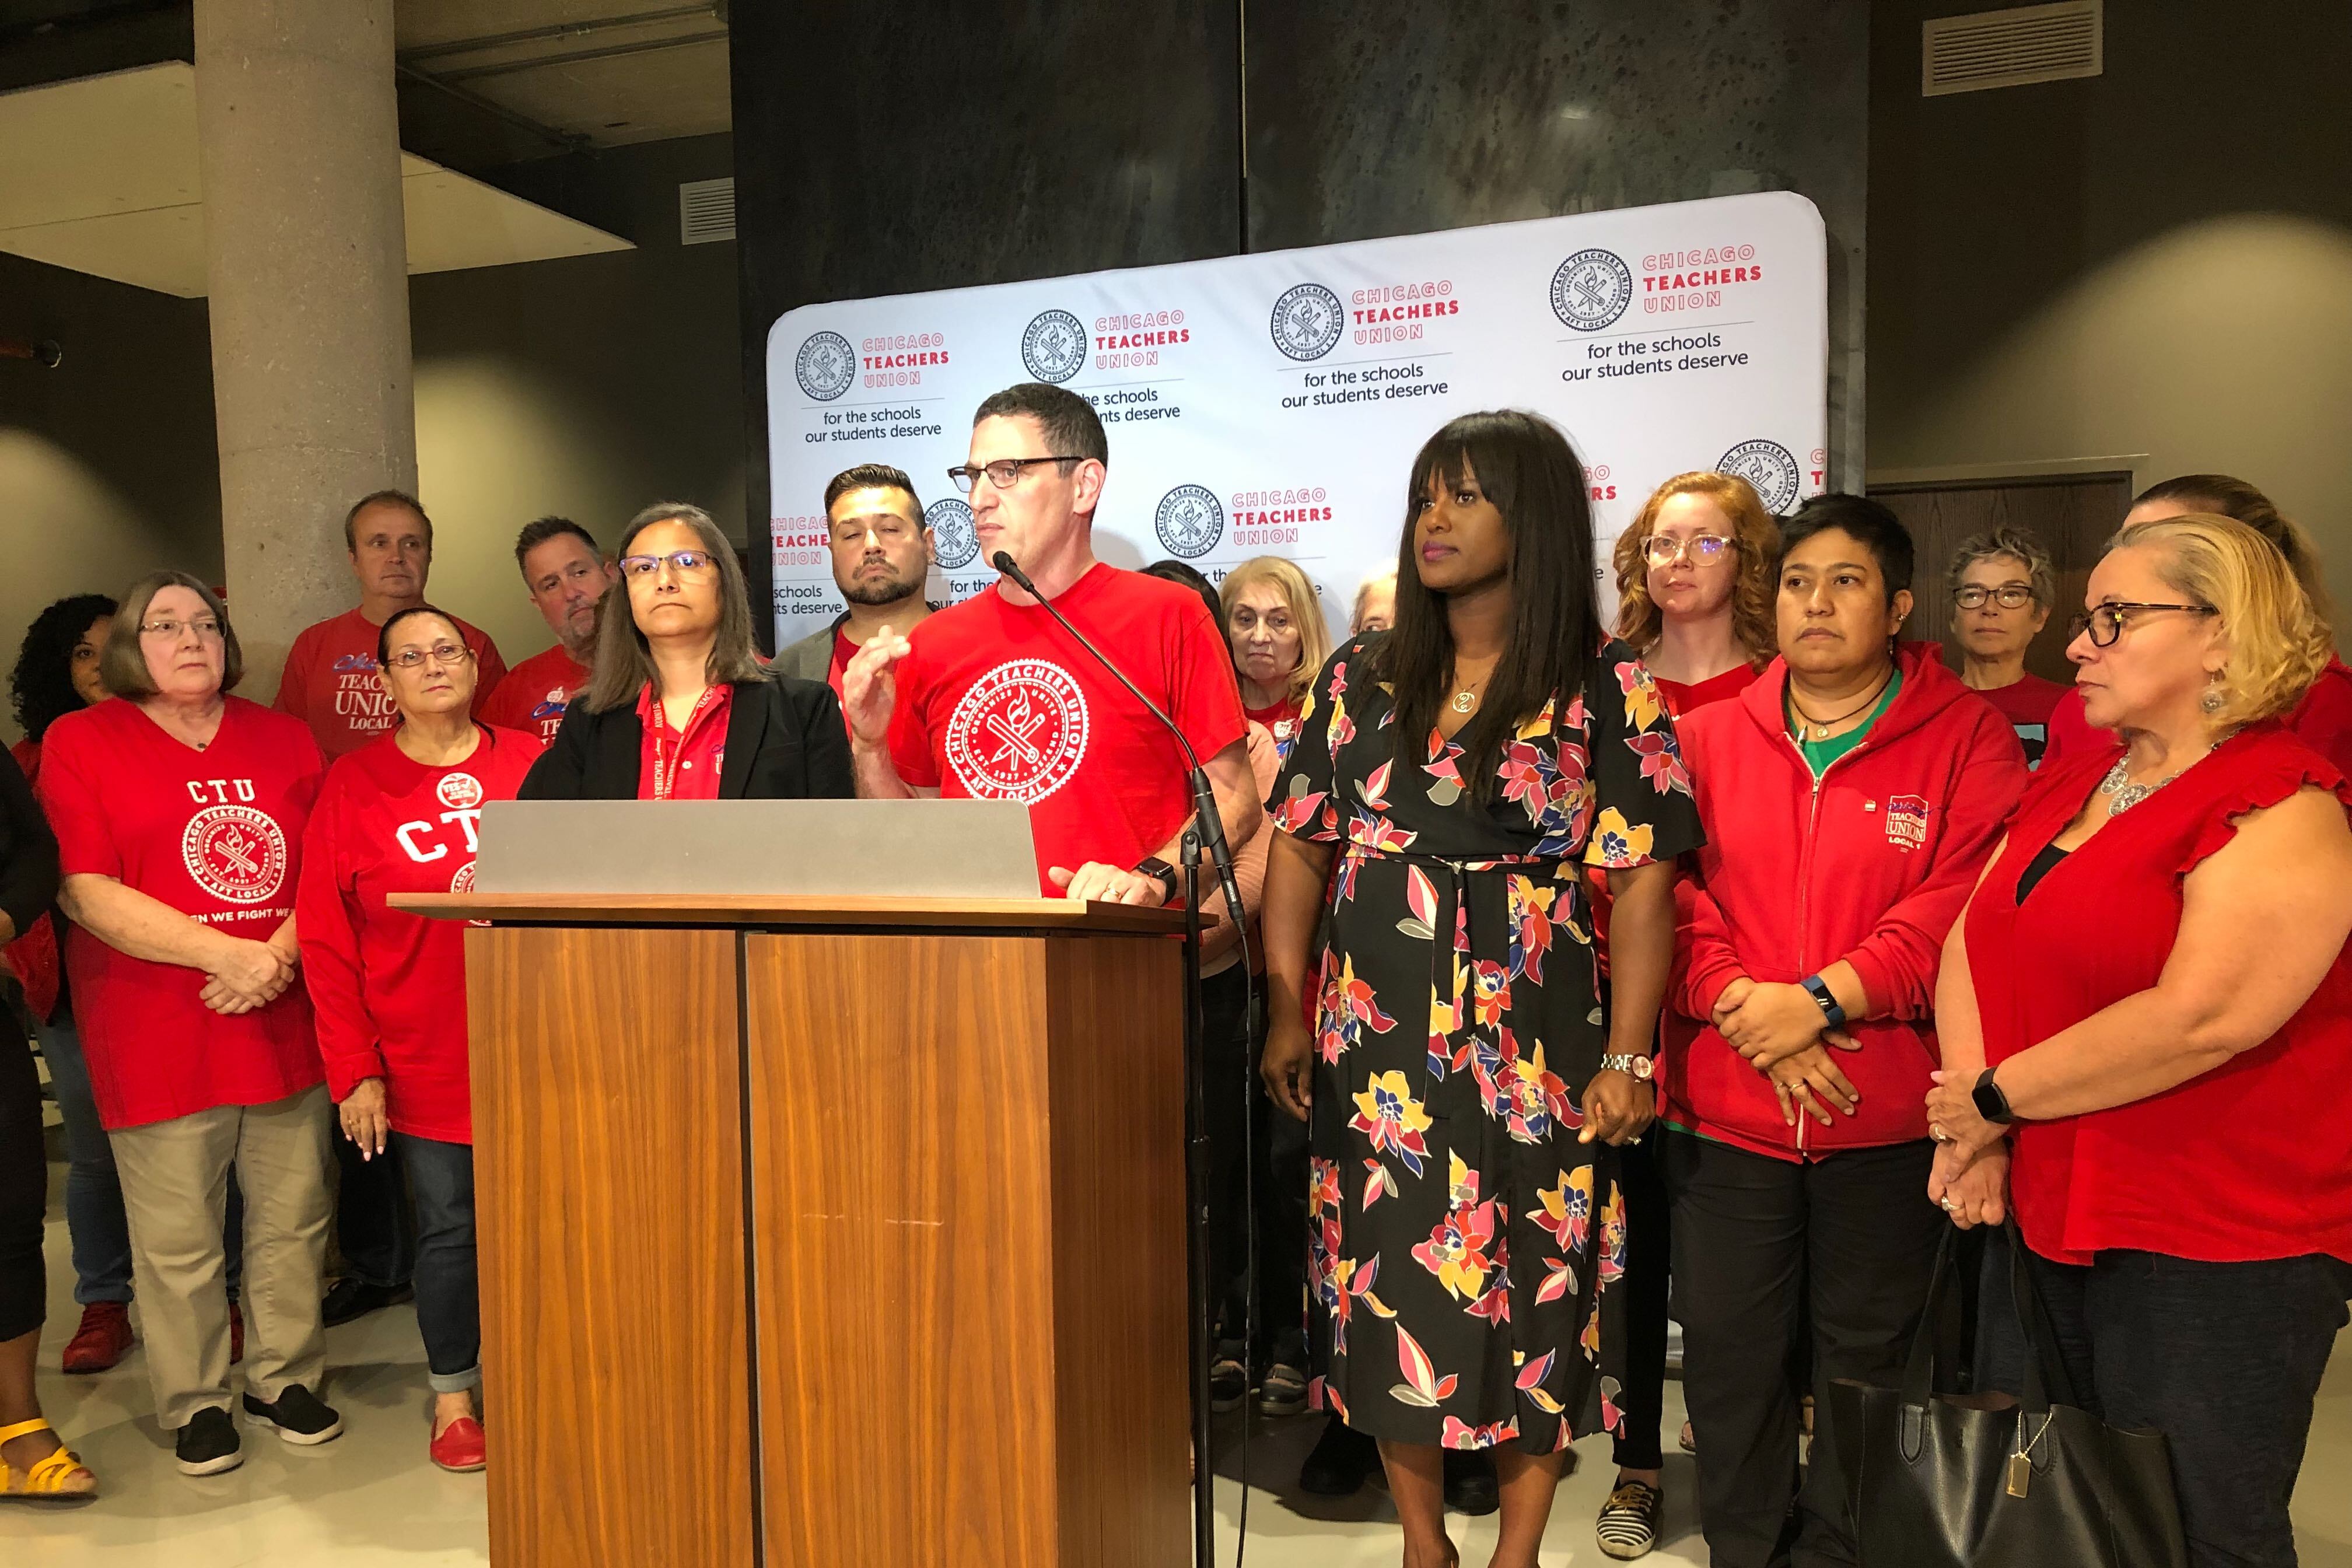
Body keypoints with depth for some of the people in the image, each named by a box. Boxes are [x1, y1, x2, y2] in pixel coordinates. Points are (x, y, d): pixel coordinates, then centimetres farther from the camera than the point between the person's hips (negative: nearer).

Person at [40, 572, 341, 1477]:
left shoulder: (283, 740, 12)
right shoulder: (79, 742, 2)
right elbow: (87, 893, -8)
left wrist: (281, 953, -10)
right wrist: (226, 953, -15)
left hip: (284, 1021, 3)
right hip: (156, 1036, -3)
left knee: (291, 1217, 10)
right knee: (176, 1238, 4)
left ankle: (286, 1378, 27)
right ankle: (194, 1403, 22)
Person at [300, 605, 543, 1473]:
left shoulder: (530, 762, 3)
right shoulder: (353, 786, 0)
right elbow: (326, 940, -2)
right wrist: (353, 1068, -6)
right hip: (423, 1063, -1)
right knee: (447, 1230, 8)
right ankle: (451, 1394, 28)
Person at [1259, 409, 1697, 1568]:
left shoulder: (1605, 689, -2)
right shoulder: (1361, 678, 7)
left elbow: (1642, 880, -5)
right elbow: (1300, 847, 8)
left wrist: (1626, 1056, -10)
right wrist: (1287, 1013, 2)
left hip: (1534, 1045, -2)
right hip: (1375, 1048, 3)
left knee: (1534, 1293, 6)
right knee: (1386, 1289, 9)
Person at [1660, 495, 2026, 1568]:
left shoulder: (1968, 737, -1)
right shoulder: (1707, 735, 6)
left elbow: (1966, 905, -11)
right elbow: (1668, 895, -1)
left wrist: (1824, 999, -19)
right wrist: (1744, 1010, -15)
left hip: (1889, 1114, -1)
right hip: (1724, 1107, 2)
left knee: (1866, 1354, 14)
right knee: (1728, 1352, 11)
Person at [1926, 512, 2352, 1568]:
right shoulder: (2071, 782, 11)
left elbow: (2202, 1017, -26)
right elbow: (1973, 943, 5)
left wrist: (1998, 1099, -16)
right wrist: (1973, 1130, -8)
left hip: (2219, 1248, -7)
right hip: (2061, 1218, 8)